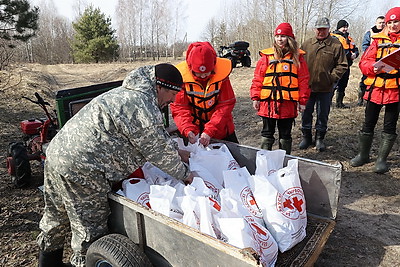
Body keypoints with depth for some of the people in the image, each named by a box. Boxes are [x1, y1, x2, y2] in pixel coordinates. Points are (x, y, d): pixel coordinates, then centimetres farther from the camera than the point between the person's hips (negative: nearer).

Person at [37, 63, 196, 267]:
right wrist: (184, 174, 6)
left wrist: (177, 154, 24)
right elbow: (160, 151, -10)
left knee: (57, 219, 27)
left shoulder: (127, 92, 15)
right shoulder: (143, 108, -17)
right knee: (90, 230, 6)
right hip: (81, 171, -11)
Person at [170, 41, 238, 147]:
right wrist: (187, 130, -32)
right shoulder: (182, 76, -19)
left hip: (220, 129, 1)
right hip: (194, 131, -1)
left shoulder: (221, 75, -18)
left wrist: (209, 131, -27)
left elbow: (226, 105, -17)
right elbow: (179, 108, -15)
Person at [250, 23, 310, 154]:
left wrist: (302, 101, 1)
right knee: (267, 134, 10)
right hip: (268, 102, 0)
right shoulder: (267, 56, 2)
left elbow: (304, 80, 4)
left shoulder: (297, 57, 4)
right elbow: (257, 79, 1)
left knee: (285, 135, 13)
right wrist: (255, 98, -3)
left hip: (288, 103, 1)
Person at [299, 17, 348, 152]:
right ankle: (306, 137, 25)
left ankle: (319, 138, 24)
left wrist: (332, 78, -10)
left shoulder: (336, 45, -1)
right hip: (307, 86, 2)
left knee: (323, 114, 9)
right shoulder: (307, 43, 6)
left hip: (325, 88, -1)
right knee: (306, 113, 9)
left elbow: (342, 65, 1)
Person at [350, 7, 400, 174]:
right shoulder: (378, 39, 8)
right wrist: (373, 67, -18)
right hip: (375, 88, 1)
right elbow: (364, 61, 2)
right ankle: (363, 155, 24)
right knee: (368, 124, 8)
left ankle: (382, 159, 18)